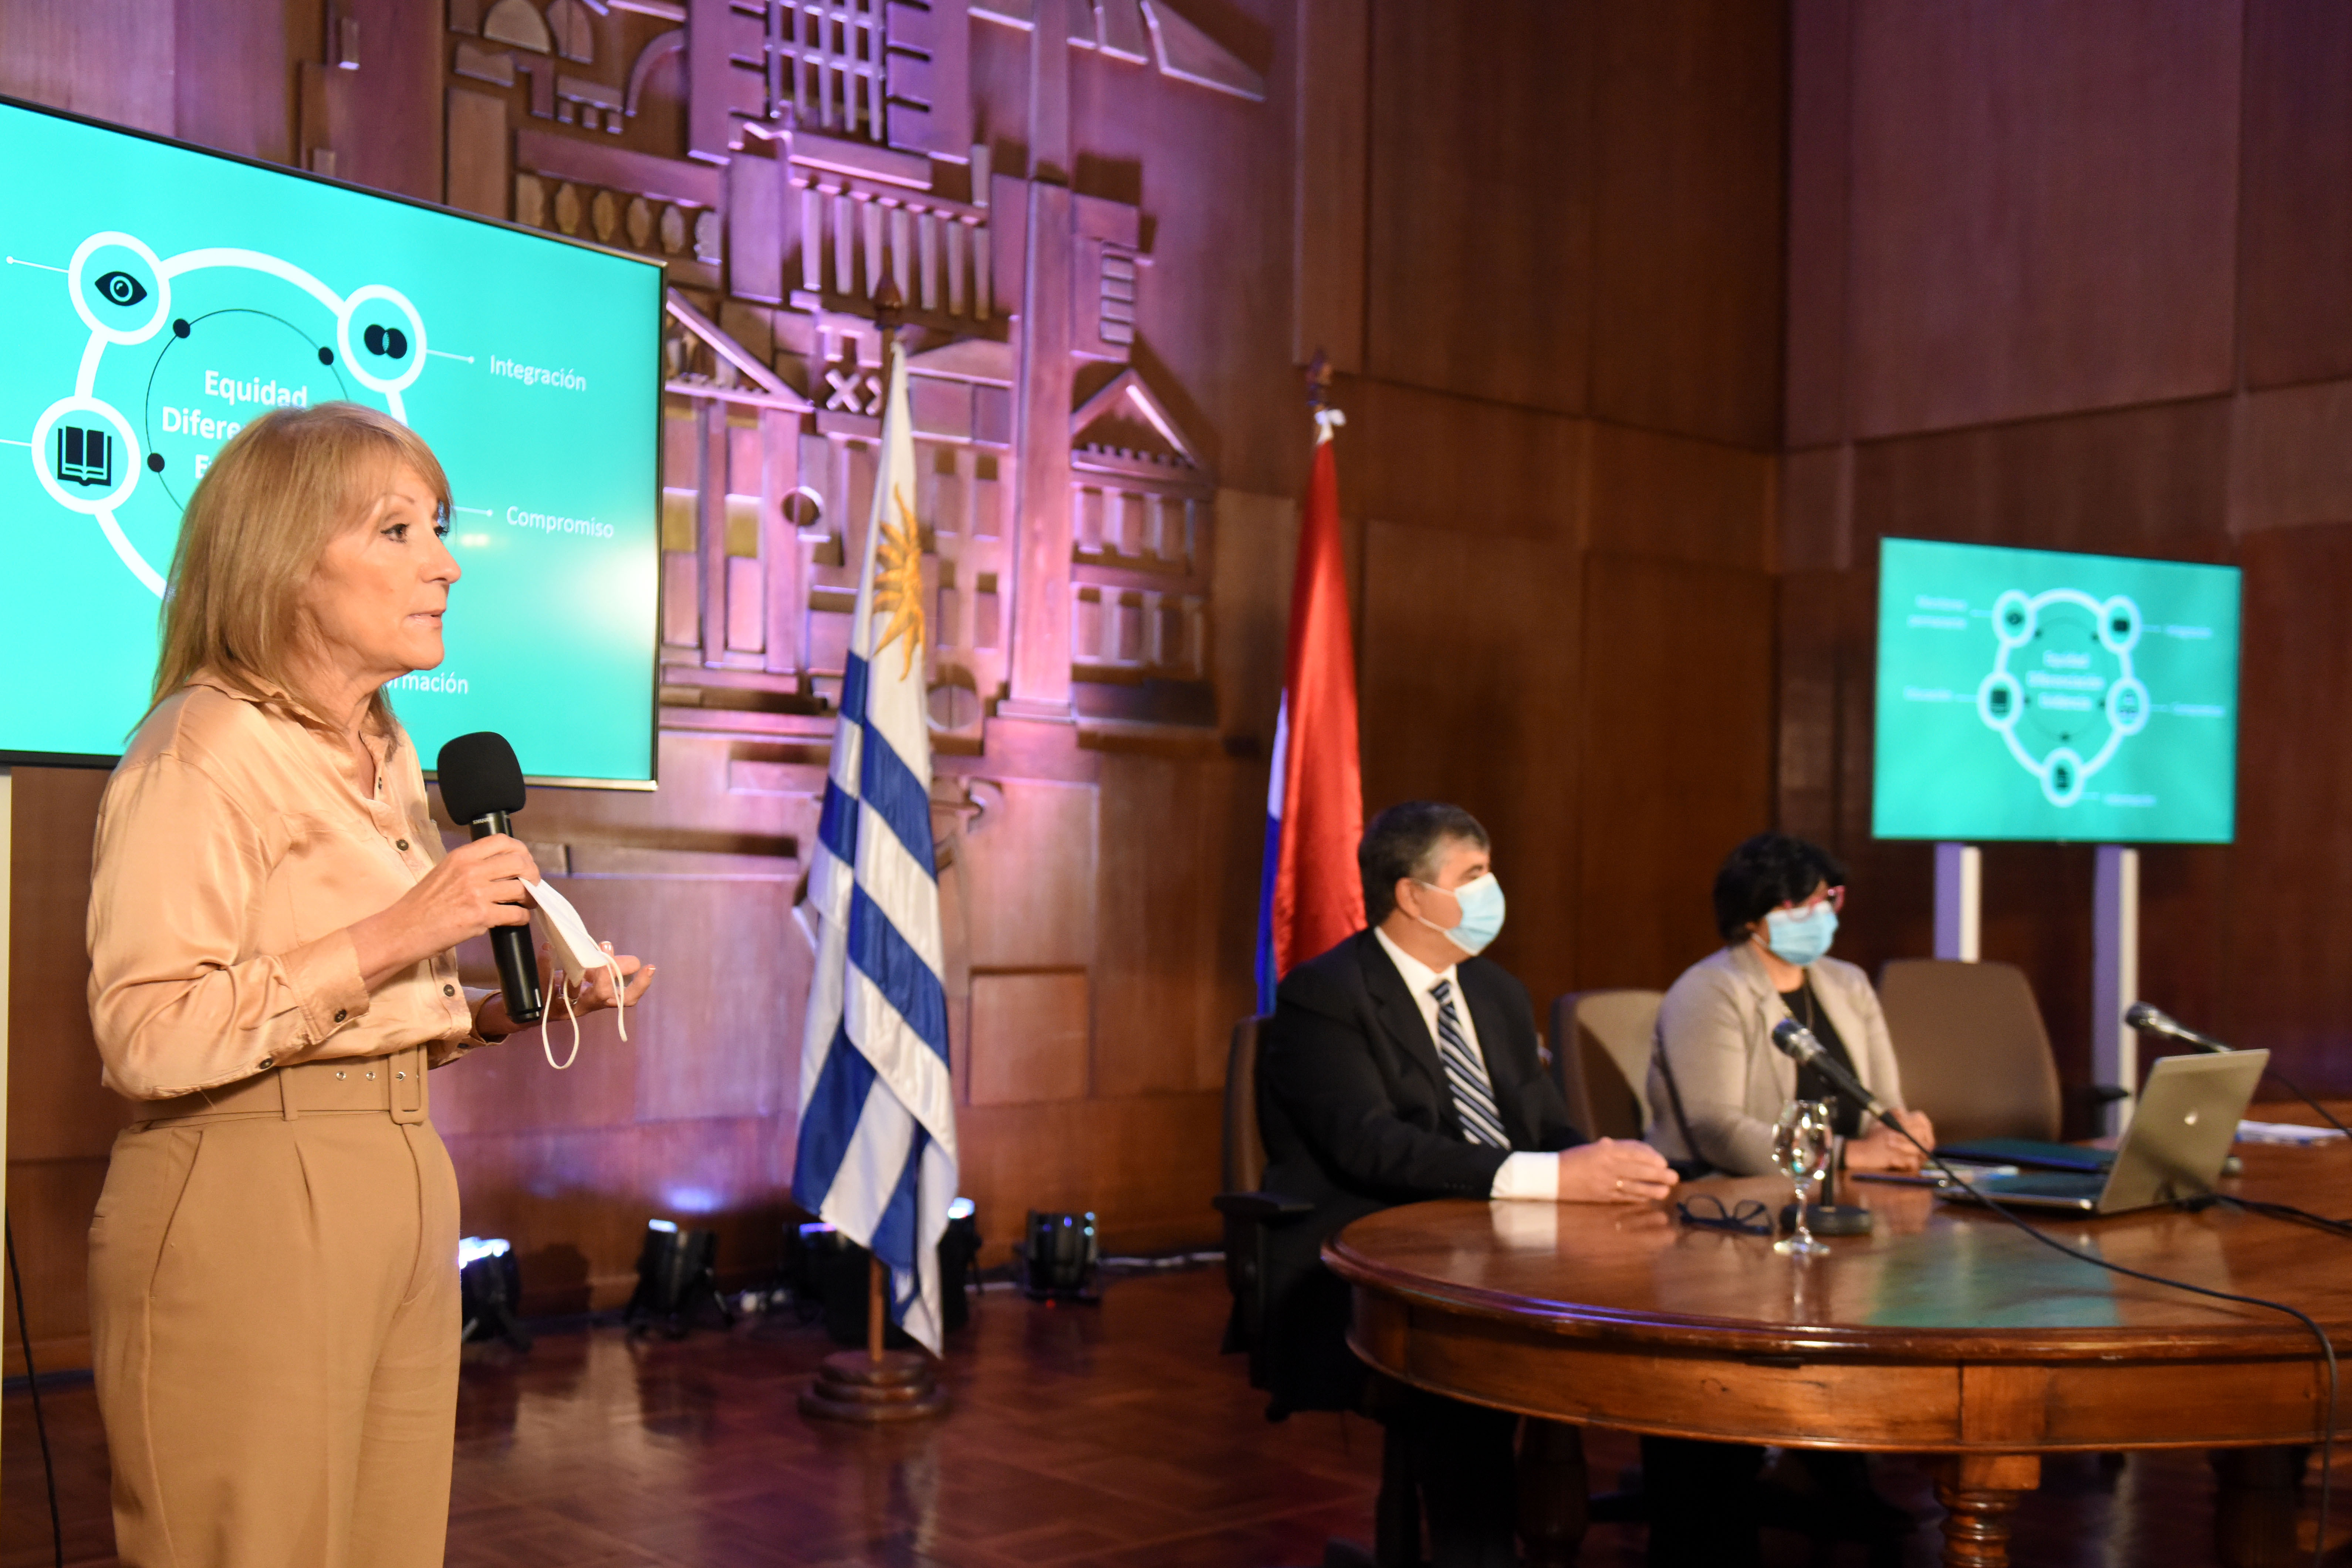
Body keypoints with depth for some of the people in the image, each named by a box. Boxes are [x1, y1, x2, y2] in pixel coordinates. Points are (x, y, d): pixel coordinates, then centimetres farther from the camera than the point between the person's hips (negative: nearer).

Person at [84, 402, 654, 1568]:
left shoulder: (387, 758, 16)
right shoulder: (205, 749, -10)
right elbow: (148, 1037, -20)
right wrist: (396, 935, -21)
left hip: (402, 1189, 8)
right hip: (249, 1203, -8)